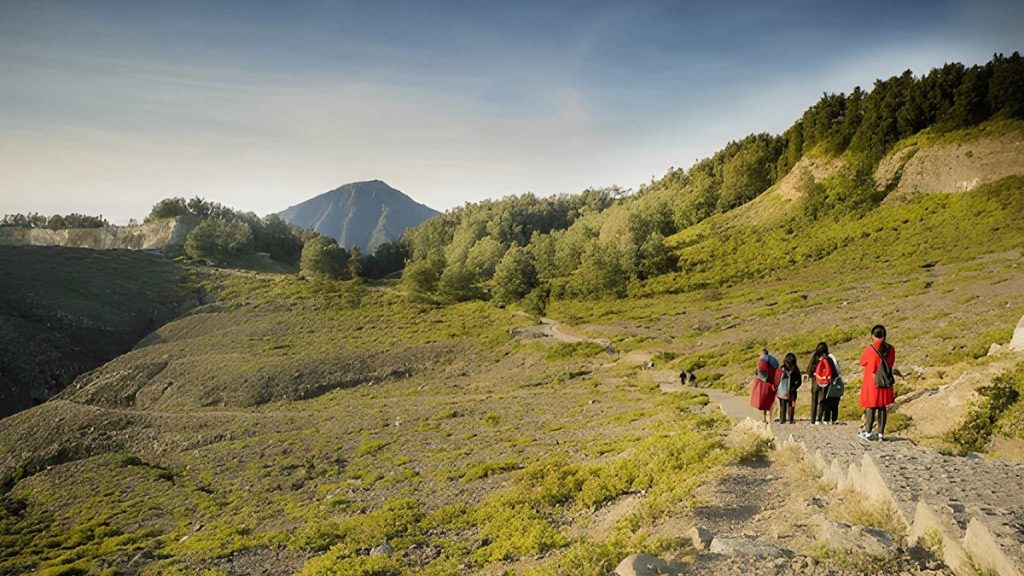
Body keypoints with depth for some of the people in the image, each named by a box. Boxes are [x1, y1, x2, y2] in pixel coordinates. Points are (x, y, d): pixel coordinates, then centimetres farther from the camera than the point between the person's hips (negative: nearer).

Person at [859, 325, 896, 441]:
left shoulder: (870, 349, -14)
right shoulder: (890, 349, -1)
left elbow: (862, 362, 2)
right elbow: (890, 363, 14)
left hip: (872, 382, -3)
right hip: (886, 383, 3)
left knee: (871, 406, 4)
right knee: (883, 407, 8)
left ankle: (868, 432, 4)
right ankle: (881, 433, 8)